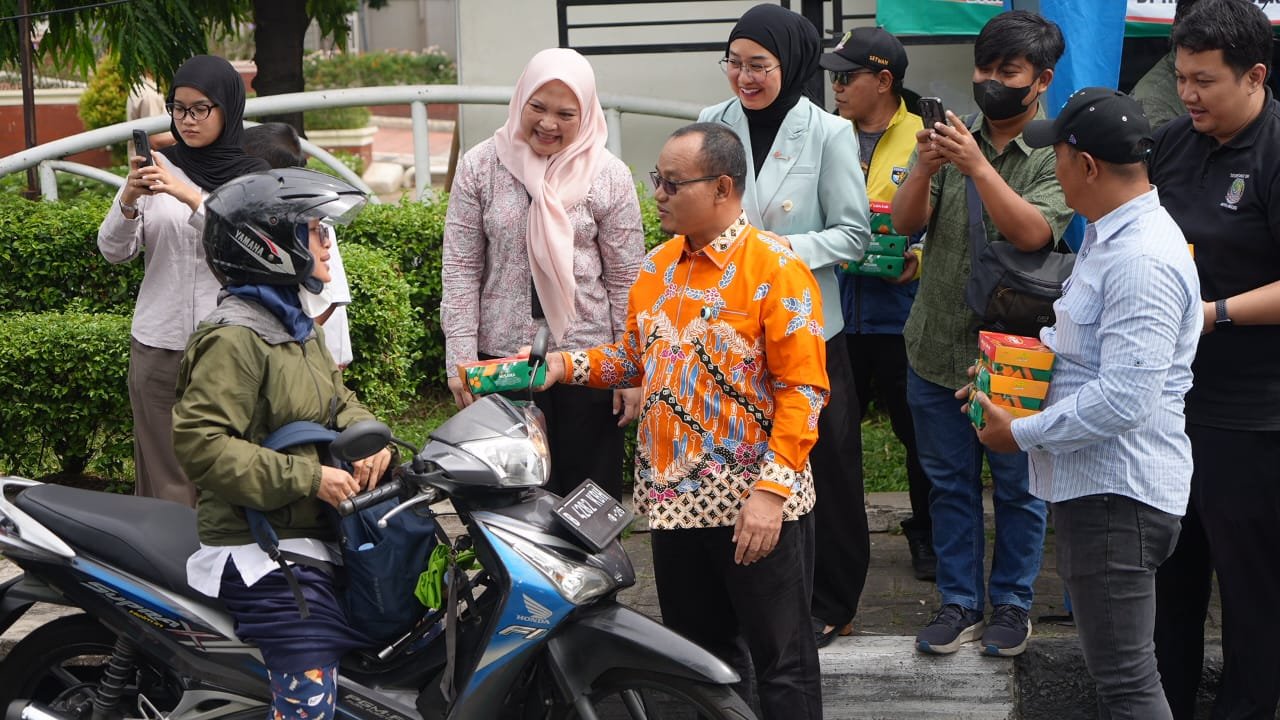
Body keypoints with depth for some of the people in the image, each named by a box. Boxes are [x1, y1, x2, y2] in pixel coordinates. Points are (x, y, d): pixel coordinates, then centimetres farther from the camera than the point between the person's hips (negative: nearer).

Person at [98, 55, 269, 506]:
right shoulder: (156, 168, 9)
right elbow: (114, 251, 5)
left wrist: (191, 197, -22)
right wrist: (128, 200, -15)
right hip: (158, 345, 2)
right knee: (167, 480, -1)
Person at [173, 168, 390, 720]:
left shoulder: (294, 327, 17)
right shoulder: (234, 338, -15)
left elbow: (337, 400, 24)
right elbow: (200, 442, -23)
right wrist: (306, 478, -22)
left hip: (313, 539, 10)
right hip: (265, 558, -10)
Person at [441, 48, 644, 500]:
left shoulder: (608, 176, -1)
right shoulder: (481, 167, 1)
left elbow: (626, 280, 1)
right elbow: (461, 268, 1)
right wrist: (461, 356, -5)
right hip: (503, 355, 1)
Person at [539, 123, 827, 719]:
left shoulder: (775, 268, -12)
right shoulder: (657, 268, 10)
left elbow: (803, 388, -15)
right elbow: (636, 359, 21)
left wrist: (772, 489, -21)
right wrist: (564, 366, 4)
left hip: (754, 501, -7)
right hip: (675, 496, 7)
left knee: (782, 659, 2)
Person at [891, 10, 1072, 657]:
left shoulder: (1057, 155, -8)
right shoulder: (951, 139, 4)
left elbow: (1032, 232, -22)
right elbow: (905, 221, -5)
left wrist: (978, 166, -29)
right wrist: (923, 170, -23)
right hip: (937, 348, 4)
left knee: (1018, 488, 8)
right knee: (950, 483, 13)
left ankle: (1011, 603, 23)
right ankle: (959, 602, 23)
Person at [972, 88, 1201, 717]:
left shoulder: (1143, 262, -22)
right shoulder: (1110, 235, 14)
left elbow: (1123, 398, -27)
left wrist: (1022, 434, -16)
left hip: (1116, 494, -11)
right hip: (1093, 480, 11)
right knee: (1118, 670, 18)